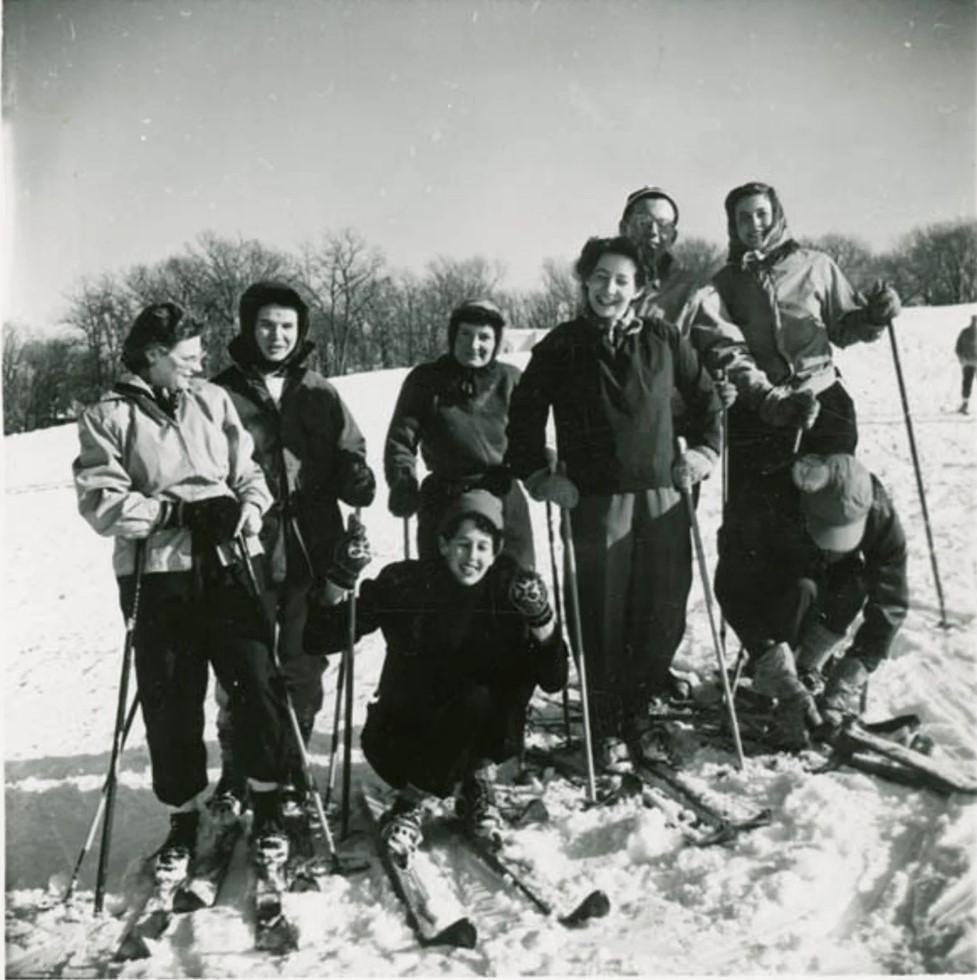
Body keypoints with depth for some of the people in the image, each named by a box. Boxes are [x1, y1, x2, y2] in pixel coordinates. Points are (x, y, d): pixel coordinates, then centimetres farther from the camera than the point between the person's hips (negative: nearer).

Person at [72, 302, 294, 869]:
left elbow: (249, 469, 14)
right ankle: (184, 815, 25)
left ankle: (267, 801, 16)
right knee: (170, 703, 7)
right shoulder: (108, 417, 0)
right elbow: (102, 502, -7)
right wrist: (176, 510, -16)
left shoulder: (213, 400, 9)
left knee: (256, 682, -2)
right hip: (158, 576, -1)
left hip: (227, 564, 2)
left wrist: (250, 505, -7)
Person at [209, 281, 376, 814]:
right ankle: (236, 776, 22)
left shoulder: (320, 393, 9)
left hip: (313, 554, 3)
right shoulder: (223, 392, 1)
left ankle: (289, 771, 29)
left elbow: (348, 454, 11)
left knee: (303, 670, 12)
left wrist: (357, 479, -11)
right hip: (247, 555, -2)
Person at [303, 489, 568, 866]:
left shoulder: (509, 589, -9)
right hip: (407, 728, -1)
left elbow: (554, 680, -15)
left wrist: (542, 619, -33)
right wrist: (341, 579, -30)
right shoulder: (405, 582, -12)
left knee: (477, 698, -31)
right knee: (379, 745, -33)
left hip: (481, 732, 1)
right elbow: (319, 641, -14)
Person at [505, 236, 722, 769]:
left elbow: (705, 395, 19)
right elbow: (524, 413, 7)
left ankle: (638, 711, 26)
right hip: (596, 500, -2)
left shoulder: (664, 339, 7)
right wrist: (537, 475, -1)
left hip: (662, 495, 3)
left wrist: (703, 451, 9)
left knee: (665, 611, 5)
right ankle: (607, 730, 13)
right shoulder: (561, 346, 2)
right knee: (604, 618, -1)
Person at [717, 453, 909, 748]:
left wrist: (844, 686, -34)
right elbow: (732, 590, -39)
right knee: (801, 590, -33)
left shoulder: (879, 514, -33)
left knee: (857, 582, -28)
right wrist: (783, 679, -42)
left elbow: (890, 604, -29)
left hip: (833, 582, 3)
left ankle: (807, 665, -10)